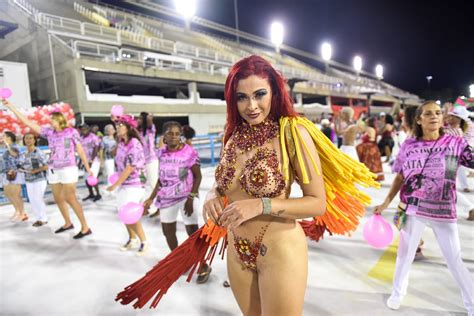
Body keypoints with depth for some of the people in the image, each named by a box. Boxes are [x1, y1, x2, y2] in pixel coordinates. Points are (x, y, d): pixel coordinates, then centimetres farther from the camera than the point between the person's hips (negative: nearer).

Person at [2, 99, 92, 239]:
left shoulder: (72, 132, -7)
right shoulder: (49, 132, 6)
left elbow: (80, 151, -5)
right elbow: (28, 122, 8)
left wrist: (88, 168, -6)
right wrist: (10, 106, 6)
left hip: (68, 169, -6)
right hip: (53, 170, 6)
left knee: (70, 198, -10)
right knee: (58, 198, 12)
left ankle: (85, 227, -4)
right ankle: (68, 223, 30)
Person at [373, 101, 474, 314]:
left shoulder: (456, 143, -5)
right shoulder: (409, 145, -2)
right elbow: (400, 177, 4)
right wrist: (385, 203, 3)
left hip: (444, 211, -1)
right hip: (414, 209, 1)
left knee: (454, 260, 10)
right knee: (405, 253, 15)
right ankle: (398, 292, 38)